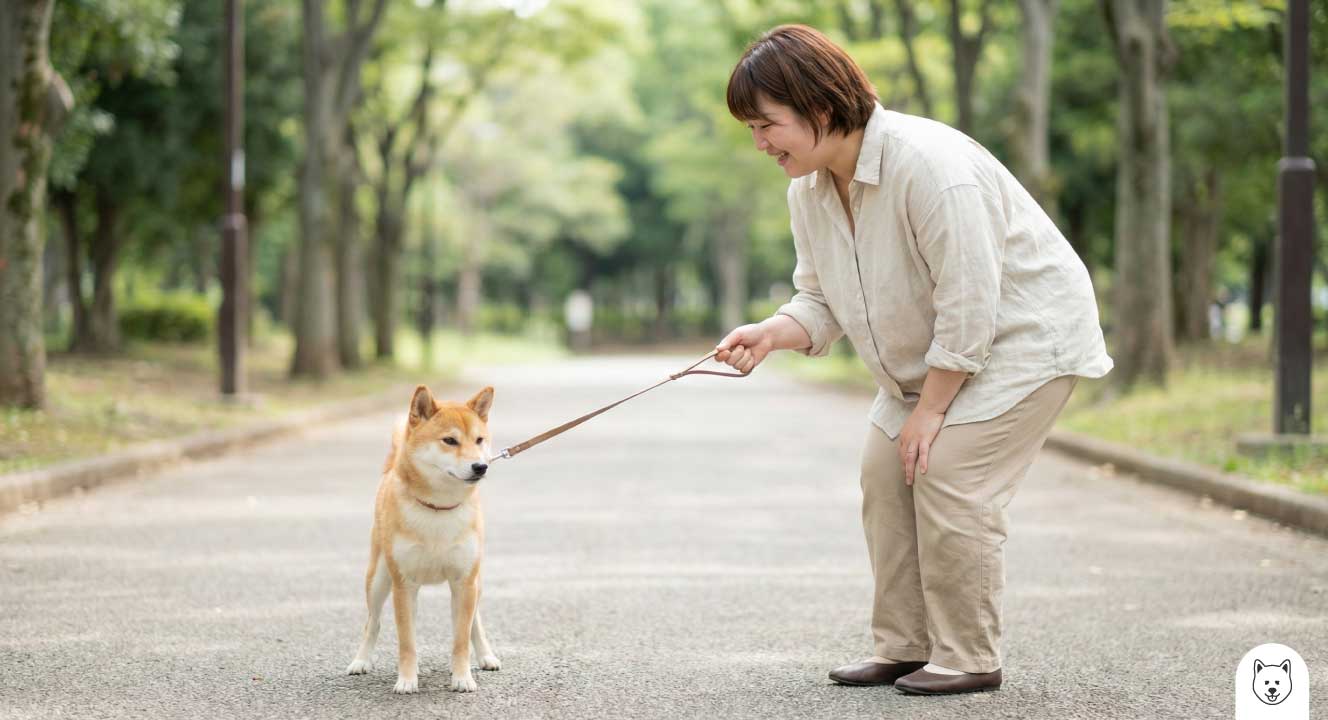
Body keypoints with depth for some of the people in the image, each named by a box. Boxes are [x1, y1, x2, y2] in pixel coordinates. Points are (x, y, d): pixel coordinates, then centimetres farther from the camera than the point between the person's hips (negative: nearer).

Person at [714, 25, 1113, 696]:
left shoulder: (929, 165, -32)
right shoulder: (809, 190, -4)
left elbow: (969, 308, -29)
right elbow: (821, 302, 3)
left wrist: (930, 411, -23)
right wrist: (770, 333, -19)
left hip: (1023, 335, -9)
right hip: (934, 354, 9)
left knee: (947, 480, -17)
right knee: (885, 473, 1)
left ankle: (969, 659, -6)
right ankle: (904, 647, 10)